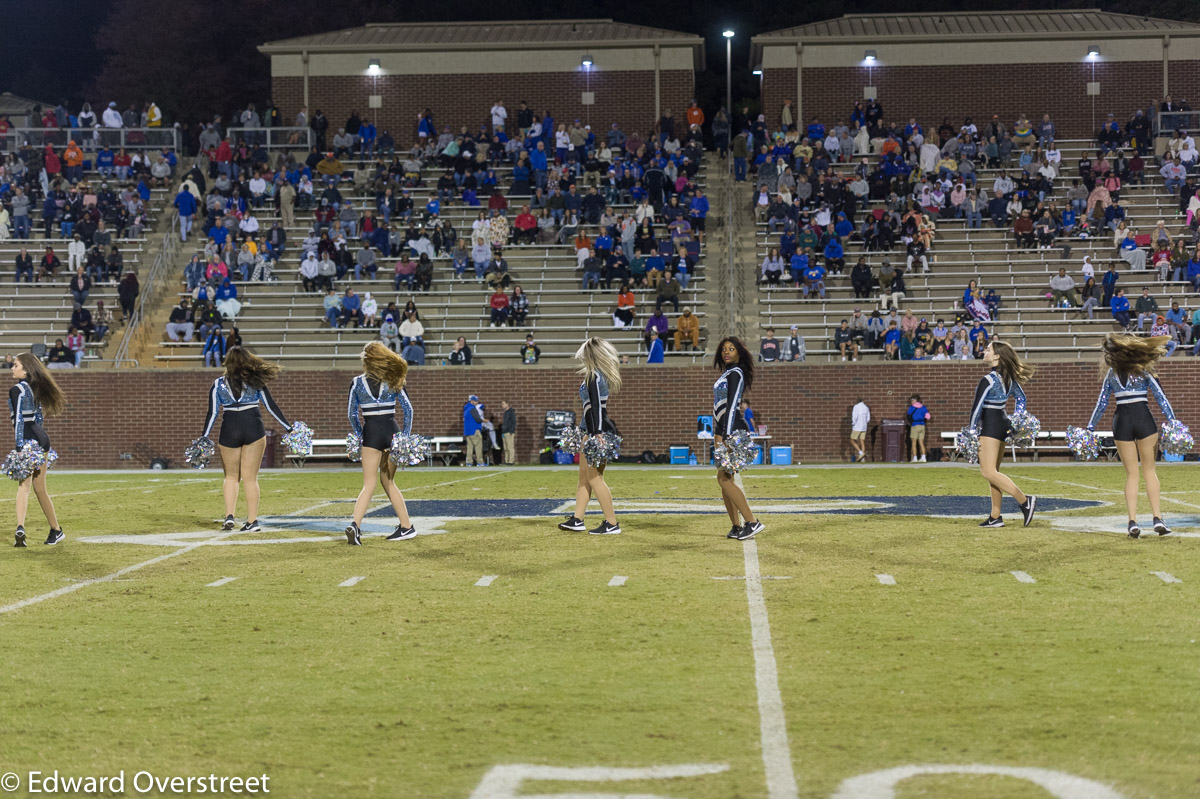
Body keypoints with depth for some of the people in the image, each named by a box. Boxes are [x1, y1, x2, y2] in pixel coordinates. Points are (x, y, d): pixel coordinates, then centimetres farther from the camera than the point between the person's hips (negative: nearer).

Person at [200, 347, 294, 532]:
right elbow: (271, 407, 3)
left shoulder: (219, 384, 4)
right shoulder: (256, 382, 3)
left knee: (231, 476, 16)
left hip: (229, 432, 0)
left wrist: (204, 438, 2)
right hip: (253, 430, 0)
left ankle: (229, 516, 1)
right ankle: (252, 521, 3)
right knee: (250, 477, 5)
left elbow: (212, 413, -1)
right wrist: (289, 428, 7)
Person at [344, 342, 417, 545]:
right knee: (388, 481, 17)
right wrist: (406, 435, 6)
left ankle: (355, 524, -23)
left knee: (369, 484, -2)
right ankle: (406, 526, 15)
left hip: (371, 432, -2)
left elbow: (351, 413, 4)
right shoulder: (392, 381, 4)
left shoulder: (357, 382, 1)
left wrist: (359, 435, 14)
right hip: (392, 431, 2)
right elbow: (408, 408, 2)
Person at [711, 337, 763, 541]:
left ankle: (752, 522, -17)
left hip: (734, 430, -10)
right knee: (725, 479, 7)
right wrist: (717, 434, 18)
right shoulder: (726, 374, 18)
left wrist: (726, 437, -23)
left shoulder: (735, 374, -11)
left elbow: (732, 406, -18)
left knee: (724, 479, -15)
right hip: (723, 430, 10)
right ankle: (736, 526, 10)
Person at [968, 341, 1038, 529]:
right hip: (1002, 423, 10)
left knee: (988, 472, -10)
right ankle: (995, 516, 13)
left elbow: (977, 407, -17)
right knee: (993, 472, 13)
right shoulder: (1009, 378, 9)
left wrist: (972, 431, -10)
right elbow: (1021, 398, 19)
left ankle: (1025, 500, -17)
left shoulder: (987, 380, -17)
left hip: (990, 426, -10)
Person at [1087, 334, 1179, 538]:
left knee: (1131, 474, 7)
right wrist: (1172, 422, -6)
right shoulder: (1142, 370, 4)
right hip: (1144, 420, -1)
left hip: (1121, 422, 1)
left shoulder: (1112, 374, 8)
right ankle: (1157, 518, -2)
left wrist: (1090, 427, 14)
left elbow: (1101, 403, 8)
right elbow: (1160, 396, -3)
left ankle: (1132, 522, -4)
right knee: (1149, 471, 9)